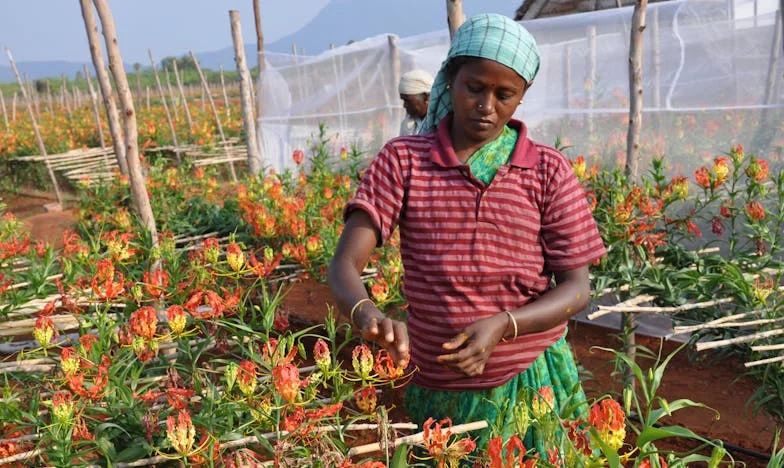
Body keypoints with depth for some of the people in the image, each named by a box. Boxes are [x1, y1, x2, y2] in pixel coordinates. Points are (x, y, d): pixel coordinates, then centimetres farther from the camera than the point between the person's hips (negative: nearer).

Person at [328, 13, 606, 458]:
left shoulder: (549, 171, -5)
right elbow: (344, 265, -12)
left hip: (533, 381, 0)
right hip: (437, 389, 0)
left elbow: (577, 288, -4)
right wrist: (368, 314, -35)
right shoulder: (402, 160, -6)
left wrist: (501, 325, -22)